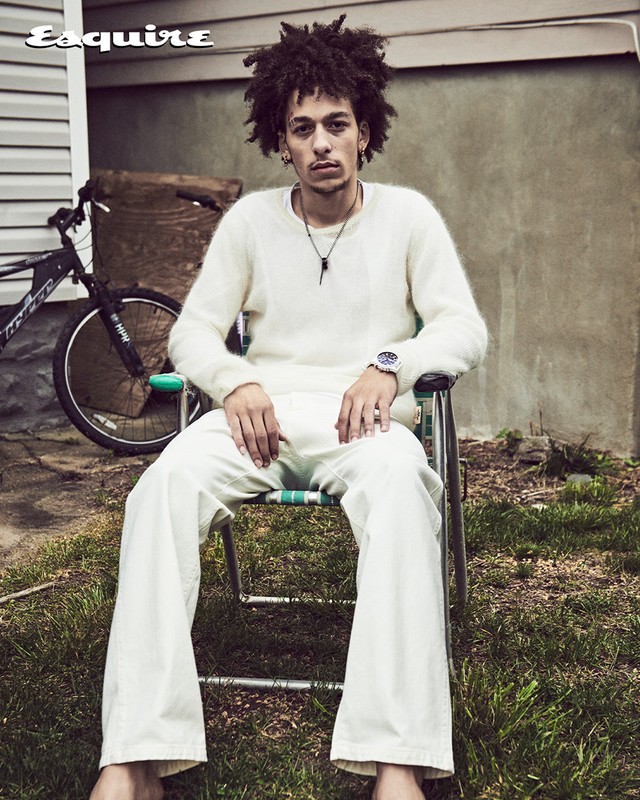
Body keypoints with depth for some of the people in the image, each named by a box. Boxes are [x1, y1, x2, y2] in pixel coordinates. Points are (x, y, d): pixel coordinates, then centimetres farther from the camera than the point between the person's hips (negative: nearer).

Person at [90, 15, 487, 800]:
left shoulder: (407, 215, 9)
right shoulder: (250, 219, 12)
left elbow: (464, 329, 3)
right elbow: (192, 331, 8)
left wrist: (390, 365, -18)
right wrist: (236, 382, -15)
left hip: (362, 416, -1)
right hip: (263, 410, 2)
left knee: (400, 486, -39)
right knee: (163, 488, -31)